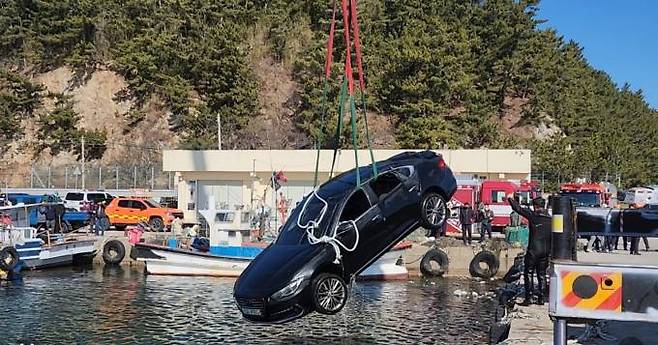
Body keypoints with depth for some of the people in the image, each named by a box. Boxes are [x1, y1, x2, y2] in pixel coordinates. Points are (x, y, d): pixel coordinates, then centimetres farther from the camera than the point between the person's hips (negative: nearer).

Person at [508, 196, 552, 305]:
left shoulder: (533, 215, -9)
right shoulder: (550, 219, 7)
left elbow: (518, 208, -5)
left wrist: (510, 199, 11)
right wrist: (550, 251, 18)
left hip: (533, 250, -5)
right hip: (546, 251, 5)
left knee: (528, 273, 2)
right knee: (542, 274, 13)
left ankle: (529, 298, -3)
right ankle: (541, 298, 13)